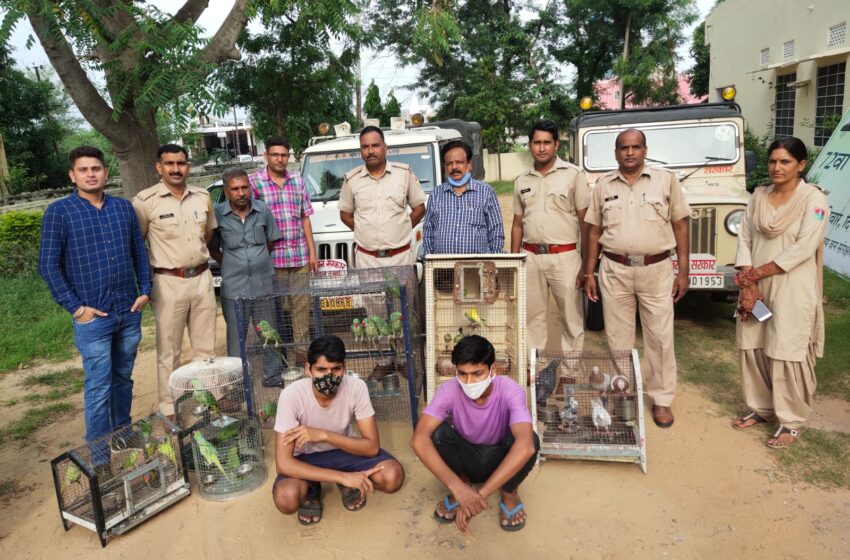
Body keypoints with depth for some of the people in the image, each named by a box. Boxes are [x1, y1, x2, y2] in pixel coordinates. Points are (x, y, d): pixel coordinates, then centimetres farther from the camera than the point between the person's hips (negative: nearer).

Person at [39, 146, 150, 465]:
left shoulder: (124, 207, 6)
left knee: (123, 378, 16)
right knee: (98, 386, 1)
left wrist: (145, 291, 2)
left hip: (130, 311, 4)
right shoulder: (59, 212, -5)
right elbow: (48, 265, -5)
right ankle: (100, 457, 13)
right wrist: (76, 307, -9)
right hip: (93, 316, -4)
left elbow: (140, 252, 12)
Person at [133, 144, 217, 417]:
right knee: (169, 351, 4)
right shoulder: (145, 201, -9)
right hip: (169, 283, -4)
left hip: (202, 278, 5)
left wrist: (195, 255, 12)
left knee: (205, 346, 15)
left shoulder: (203, 196, 5)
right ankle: (169, 408, 16)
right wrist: (147, 279, -1)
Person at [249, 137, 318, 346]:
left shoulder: (297, 180, 9)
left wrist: (312, 253, 8)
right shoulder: (253, 182, -2)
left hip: (300, 257, 3)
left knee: (302, 307, 9)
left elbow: (305, 218, 12)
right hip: (271, 258, -3)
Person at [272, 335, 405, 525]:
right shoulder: (292, 395, -30)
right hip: (306, 456, -1)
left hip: (345, 449, 2)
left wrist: (323, 435, -35)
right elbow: (283, 464, -31)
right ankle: (311, 490, 3)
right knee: (286, 498, -34)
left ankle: (349, 484, 7)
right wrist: (343, 476, -37)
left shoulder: (356, 387, -25)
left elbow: (372, 447, -23)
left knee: (393, 476, -26)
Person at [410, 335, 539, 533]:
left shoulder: (510, 391, -30)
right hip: (466, 458, 1)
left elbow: (525, 446, -46)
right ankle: (463, 483, -1)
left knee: (531, 440, -34)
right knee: (437, 433, -31)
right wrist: (457, 486, -50)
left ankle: (510, 494, -3)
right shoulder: (449, 390, -26)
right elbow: (419, 440, -38)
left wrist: (481, 494, -51)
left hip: (501, 460, -1)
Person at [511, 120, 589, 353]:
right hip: (530, 257, 4)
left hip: (564, 256, -4)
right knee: (532, 316, 10)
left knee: (571, 317, 3)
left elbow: (586, 221, -3)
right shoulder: (522, 181, 11)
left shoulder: (573, 174, -2)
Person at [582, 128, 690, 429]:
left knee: (660, 337, 5)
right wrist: (589, 273, 4)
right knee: (618, 338, 10)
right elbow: (594, 231, 8)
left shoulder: (666, 180, 1)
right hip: (614, 270, 2)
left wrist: (683, 271, -3)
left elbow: (680, 226, 2)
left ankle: (661, 399, 20)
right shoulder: (603, 185, 6)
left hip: (656, 269, -1)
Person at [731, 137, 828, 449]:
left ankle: (792, 421, 14)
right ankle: (762, 408, 27)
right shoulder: (758, 196, 8)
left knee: (787, 355, -1)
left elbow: (803, 248, -15)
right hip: (756, 287, 5)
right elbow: (744, 239, 3)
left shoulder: (814, 198, -7)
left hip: (792, 290, -5)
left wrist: (756, 273, -14)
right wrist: (748, 283, -8)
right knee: (752, 348, 9)